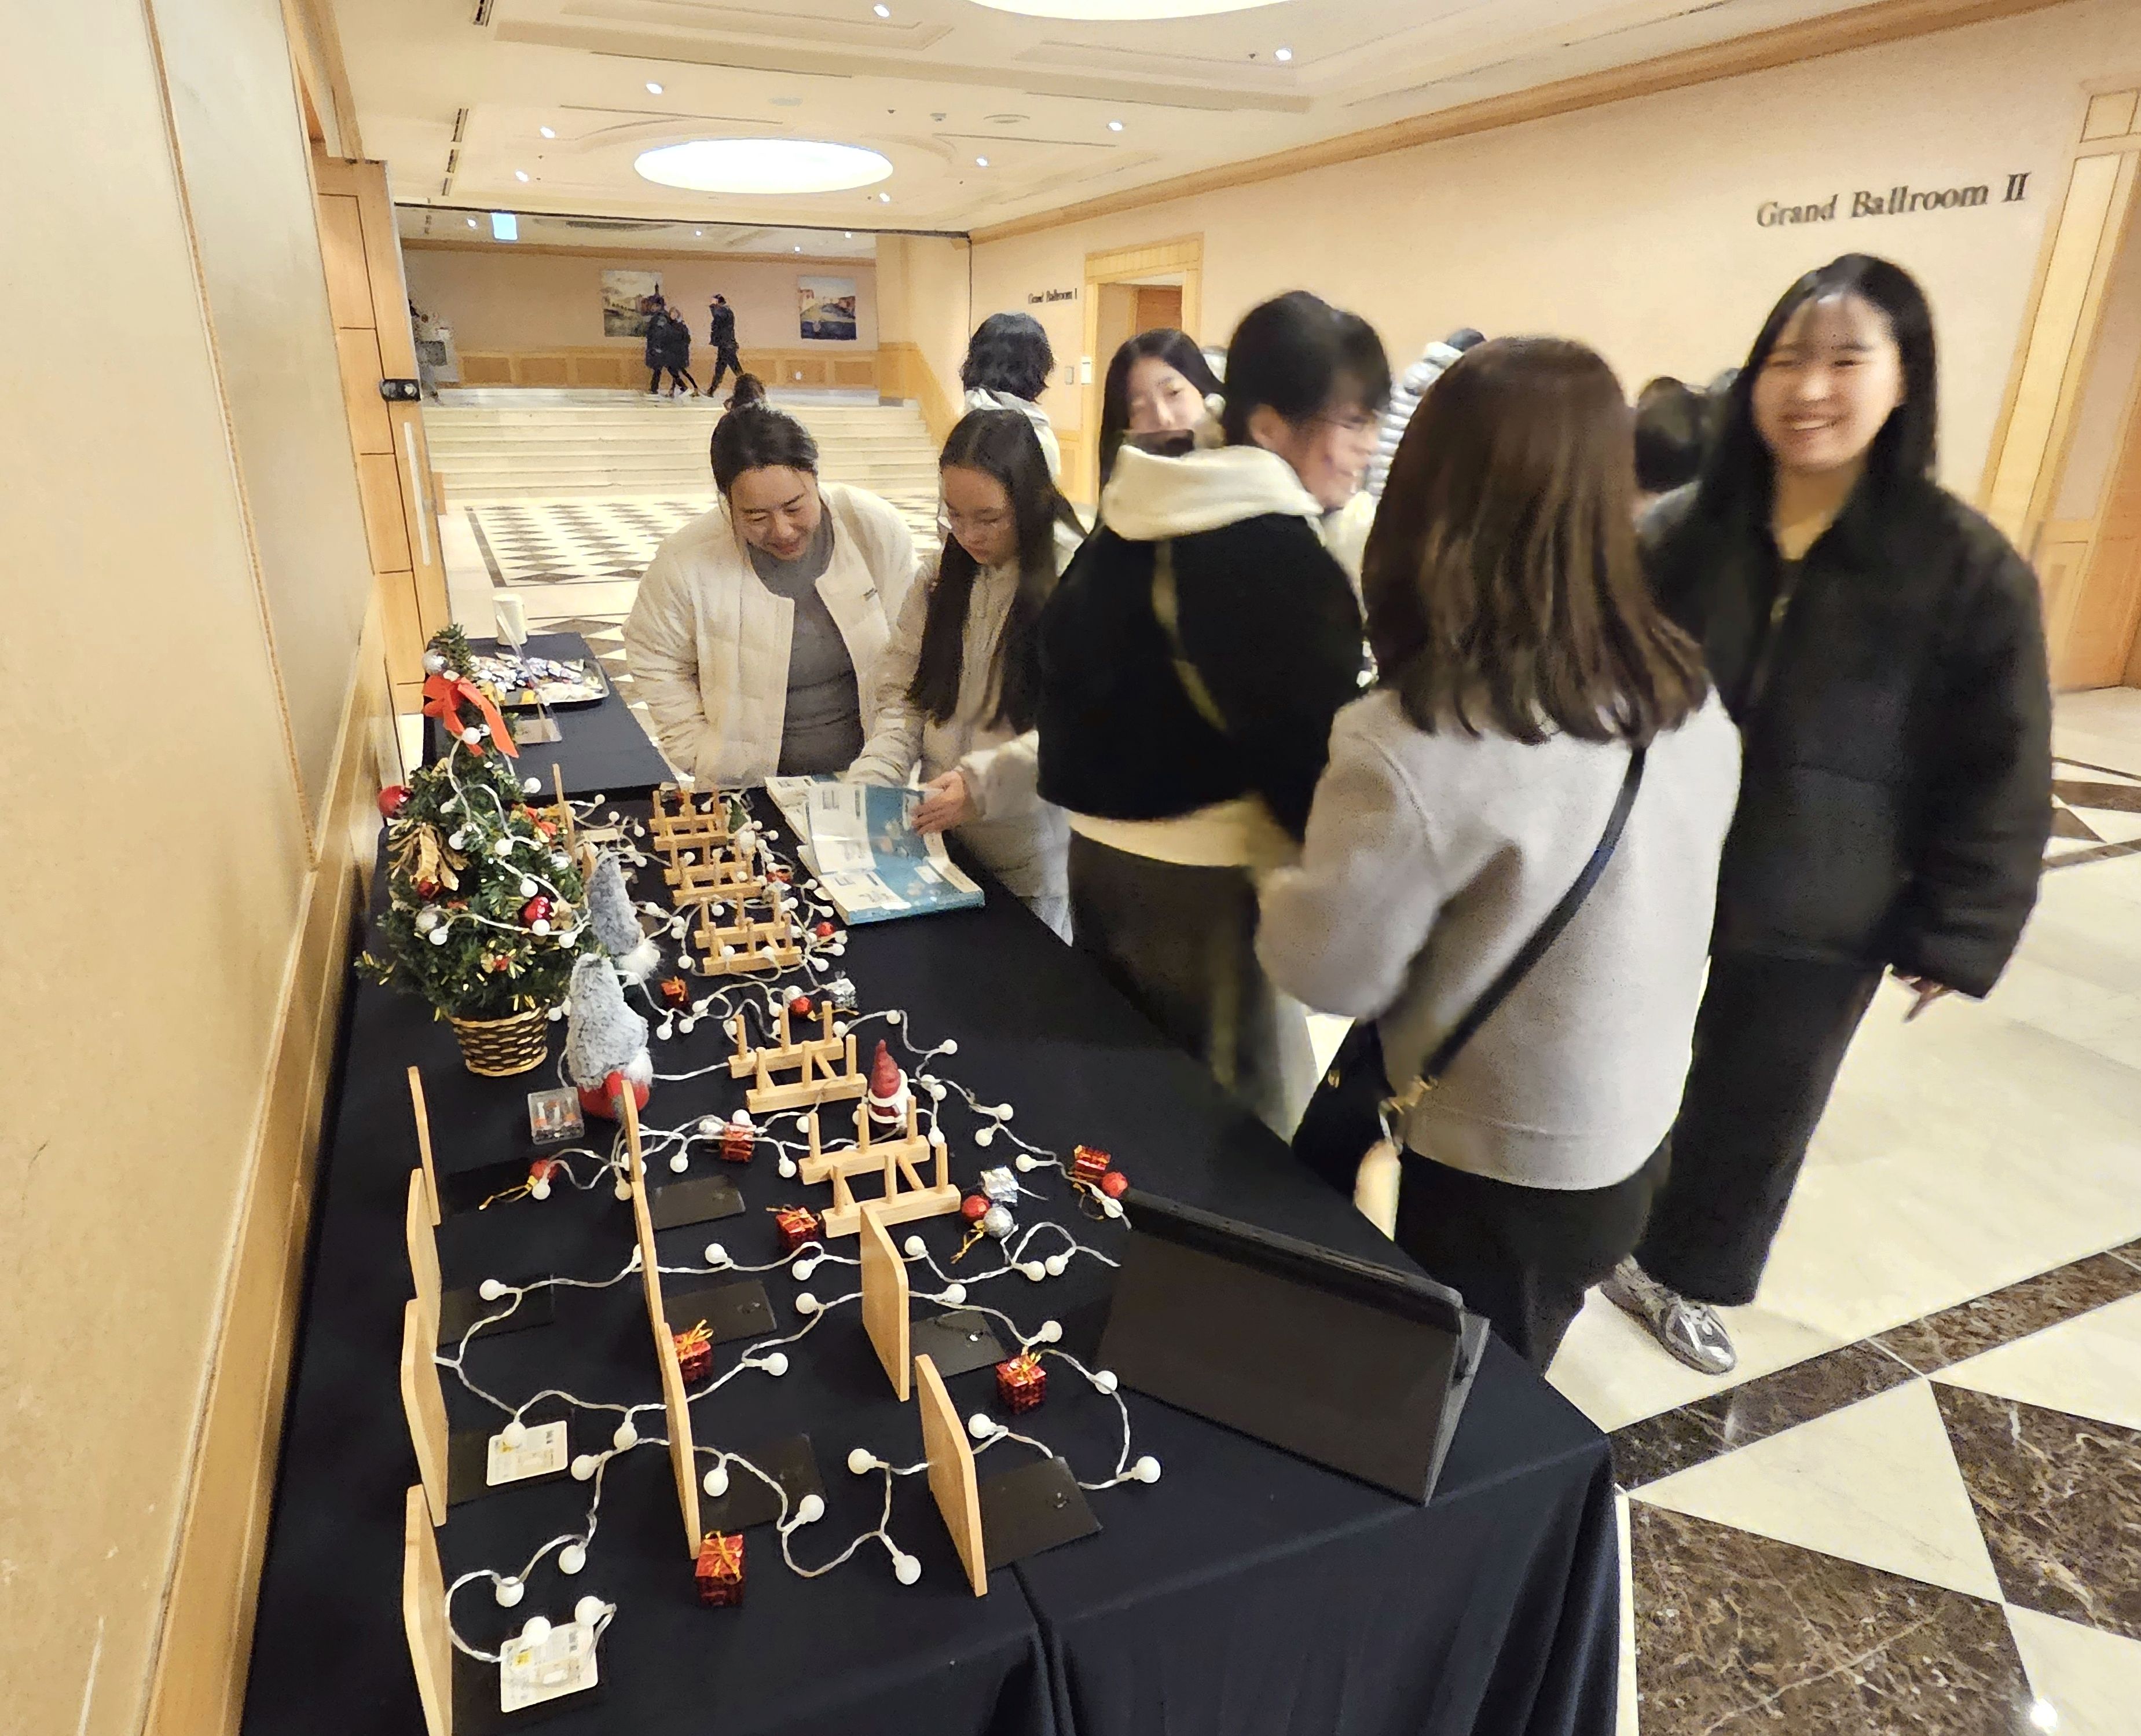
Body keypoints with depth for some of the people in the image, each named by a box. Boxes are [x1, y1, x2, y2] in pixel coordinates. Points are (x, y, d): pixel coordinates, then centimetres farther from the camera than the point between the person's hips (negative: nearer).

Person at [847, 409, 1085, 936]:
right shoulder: (945, 572, 4)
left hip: (1032, 859, -5)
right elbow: (904, 695, 4)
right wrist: (869, 784, -11)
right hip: (943, 839, 5)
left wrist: (980, 783, -26)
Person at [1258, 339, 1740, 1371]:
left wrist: (1289, 885, 0)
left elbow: (1327, 971, -20)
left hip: (1483, 1171, -6)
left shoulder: (1417, 752, -32)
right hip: (1626, 1144, 6)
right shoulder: (1690, 699, -8)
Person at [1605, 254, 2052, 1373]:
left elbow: (1997, 779, -5)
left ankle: (1682, 1276, 41)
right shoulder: (1679, 532, -3)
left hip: (1818, 922, -1)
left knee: (1753, 1117, 16)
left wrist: (1953, 936, -6)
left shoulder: (1970, 570, -9)